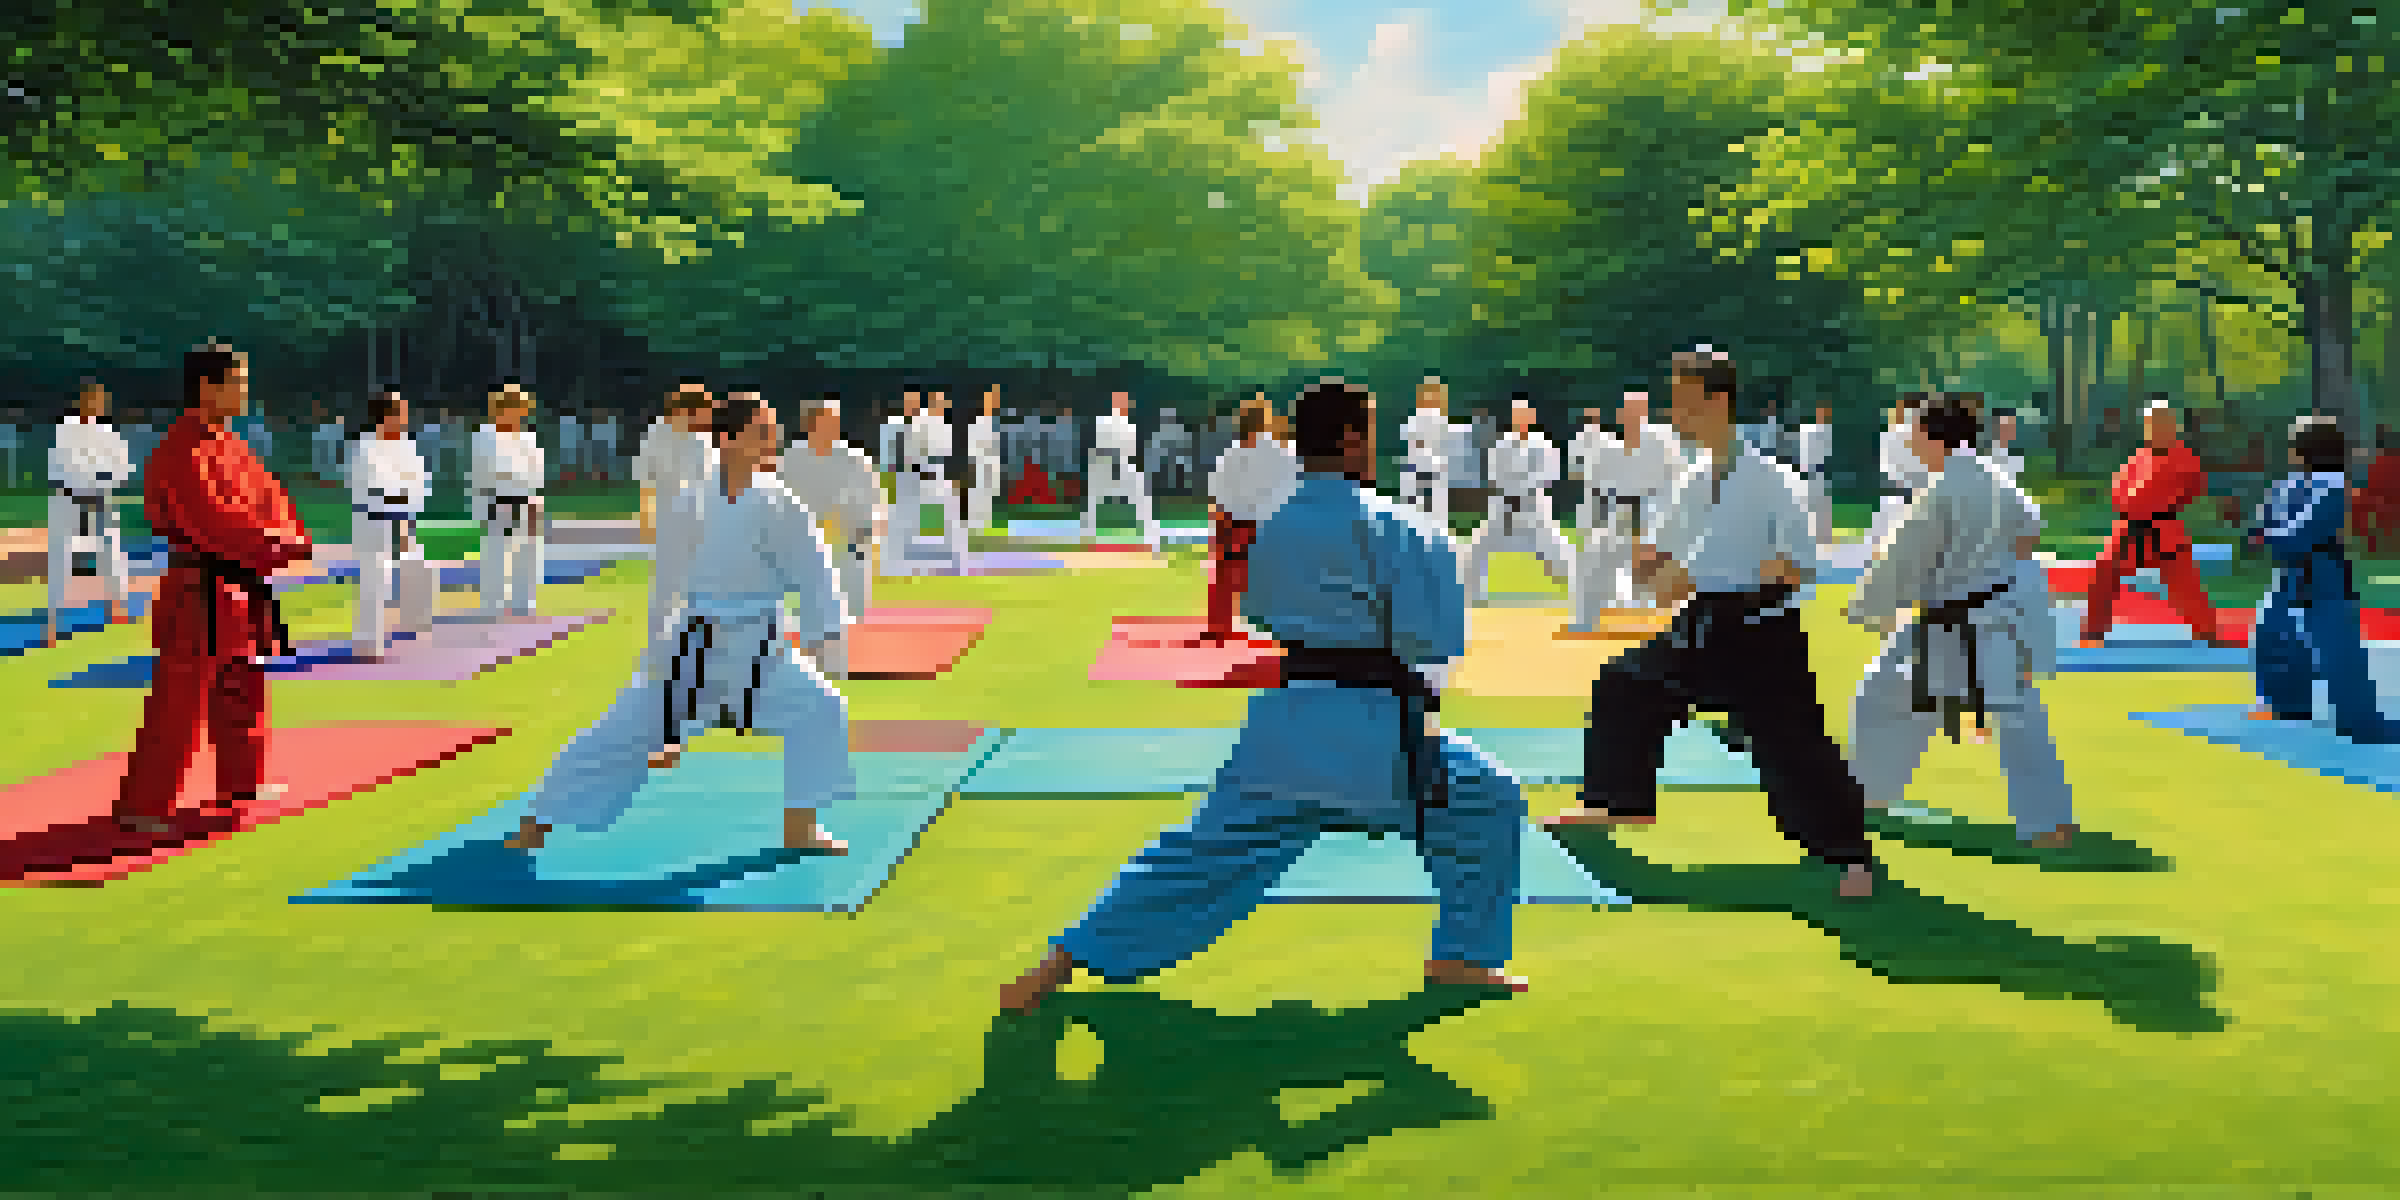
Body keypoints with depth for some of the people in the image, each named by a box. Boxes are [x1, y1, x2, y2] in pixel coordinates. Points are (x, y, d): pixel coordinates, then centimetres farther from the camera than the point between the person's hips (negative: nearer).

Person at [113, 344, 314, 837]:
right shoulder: (181, 452, -17)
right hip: (200, 592, -9)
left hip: (242, 589, 9)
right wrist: (274, 545, -22)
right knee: (178, 704, -7)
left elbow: (267, 497, 8)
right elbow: (211, 521, -26)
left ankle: (240, 786, 34)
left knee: (243, 692, 20)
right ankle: (143, 805, 0)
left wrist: (289, 534, -12)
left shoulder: (231, 445, 12)